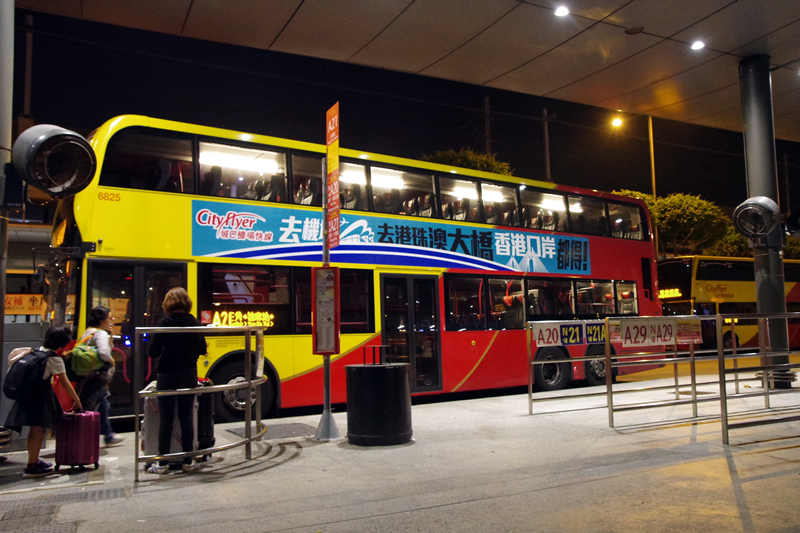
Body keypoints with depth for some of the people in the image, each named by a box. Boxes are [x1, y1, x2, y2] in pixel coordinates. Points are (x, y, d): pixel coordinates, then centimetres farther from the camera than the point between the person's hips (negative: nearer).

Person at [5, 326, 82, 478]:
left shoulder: (40, 351, 9)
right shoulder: (55, 359, -13)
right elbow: (65, 383, -10)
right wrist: (77, 400, -4)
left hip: (29, 393, 8)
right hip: (40, 395, -8)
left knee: (34, 430, 18)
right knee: (39, 430, -3)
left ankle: (34, 460, 30)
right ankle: (31, 467, 1)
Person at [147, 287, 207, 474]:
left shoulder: (164, 323, -12)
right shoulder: (195, 323, -1)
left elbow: (153, 352, -14)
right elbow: (202, 349, 5)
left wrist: (167, 350, 7)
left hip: (167, 376, -3)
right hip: (189, 376, 3)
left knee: (166, 419, 5)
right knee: (187, 417, 10)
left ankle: (162, 463, 11)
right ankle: (188, 462, 16)